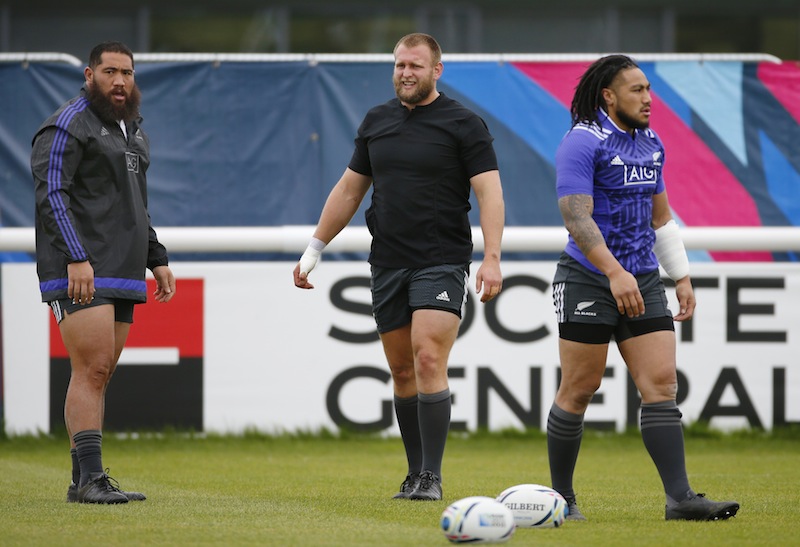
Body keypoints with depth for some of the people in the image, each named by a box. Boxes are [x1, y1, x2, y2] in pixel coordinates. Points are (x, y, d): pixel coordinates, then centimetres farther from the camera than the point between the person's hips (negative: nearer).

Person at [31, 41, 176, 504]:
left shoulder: (133, 129, 21)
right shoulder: (67, 127, -7)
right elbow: (51, 194, -16)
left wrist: (157, 259, 22)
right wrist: (76, 259, -24)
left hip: (120, 273, 8)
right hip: (79, 272, -8)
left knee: (100, 376, 6)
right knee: (92, 370, -15)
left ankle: (84, 482, 6)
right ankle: (91, 478, -19)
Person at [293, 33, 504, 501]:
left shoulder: (463, 124, -3)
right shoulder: (377, 122, 12)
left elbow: (490, 193, -9)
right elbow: (349, 190, 21)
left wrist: (492, 259, -20)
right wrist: (314, 250, 20)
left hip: (442, 264, -5)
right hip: (387, 264, 5)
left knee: (429, 362, -16)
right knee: (402, 370, 7)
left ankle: (432, 477, -14)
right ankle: (416, 475, 15)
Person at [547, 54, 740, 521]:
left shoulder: (650, 144, 13)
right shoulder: (583, 142, -11)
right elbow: (576, 216, -20)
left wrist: (682, 278, 19)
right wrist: (615, 273, -31)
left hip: (643, 281, 7)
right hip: (588, 281, -7)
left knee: (662, 382, -4)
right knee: (579, 389, -1)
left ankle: (680, 497, -9)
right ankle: (561, 496, 12)